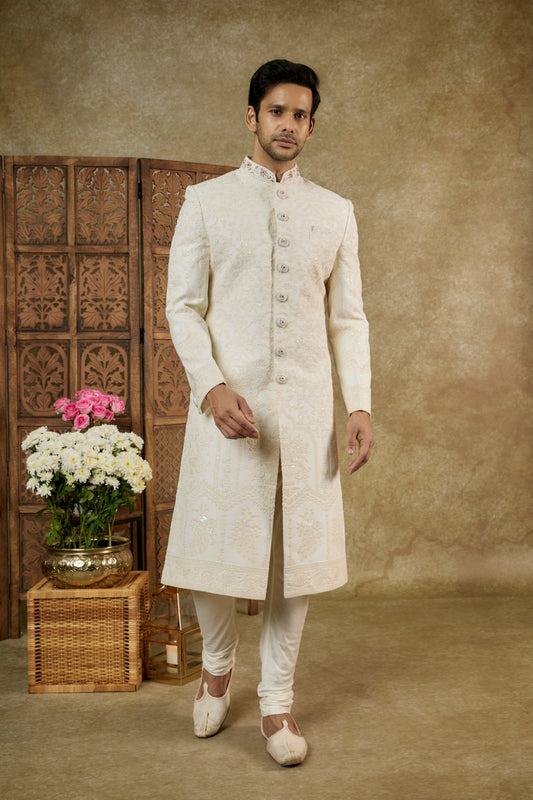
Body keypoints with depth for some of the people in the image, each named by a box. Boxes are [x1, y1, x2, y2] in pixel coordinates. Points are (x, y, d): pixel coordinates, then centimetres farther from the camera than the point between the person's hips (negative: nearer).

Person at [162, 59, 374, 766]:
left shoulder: (335, 212, 12)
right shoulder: (206, 202, 5)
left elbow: (348, 318, 10)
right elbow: (184, 305, 0)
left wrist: (361, 405, 0)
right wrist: (211, 383, -16)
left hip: (307, 408, 2)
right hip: (226, 402, -1)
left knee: (297, 550, 4)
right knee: (215, 545, 2)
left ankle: (277, 700, 20)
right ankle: (217, 667, 32)